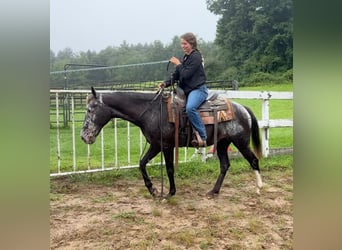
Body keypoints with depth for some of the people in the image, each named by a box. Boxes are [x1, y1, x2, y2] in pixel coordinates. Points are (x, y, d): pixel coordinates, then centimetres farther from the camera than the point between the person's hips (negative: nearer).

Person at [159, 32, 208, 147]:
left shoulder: (196, 56, -9)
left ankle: (202, 137, -27)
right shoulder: (186, 57, 19)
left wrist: (178, 64, -6)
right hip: (187, 90, 10)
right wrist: (166, 83, 1)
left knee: (190, 107, -36)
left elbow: (186, 74, -18)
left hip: (198, 89, -10)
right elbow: (177, 74, 16)